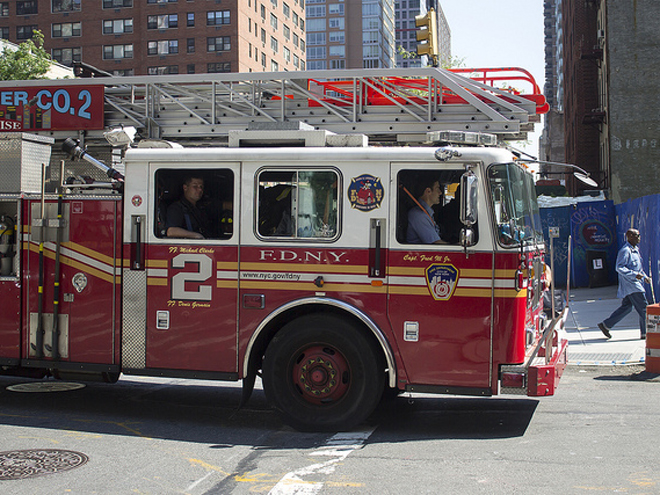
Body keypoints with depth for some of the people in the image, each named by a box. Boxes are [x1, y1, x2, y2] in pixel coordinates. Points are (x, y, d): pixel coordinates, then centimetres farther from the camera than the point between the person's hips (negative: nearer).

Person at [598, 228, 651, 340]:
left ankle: (605, 325, 12)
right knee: (643, 308, -5)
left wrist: (645, 276, 17)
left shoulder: (635, 250, 17)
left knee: (626, 307, 10)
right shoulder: (625, 251, -15)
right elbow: (619, 267, -21)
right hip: (630, 284, -10)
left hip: (635, 283, 10)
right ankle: (646, 332, 3)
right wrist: (635, 274, -25)